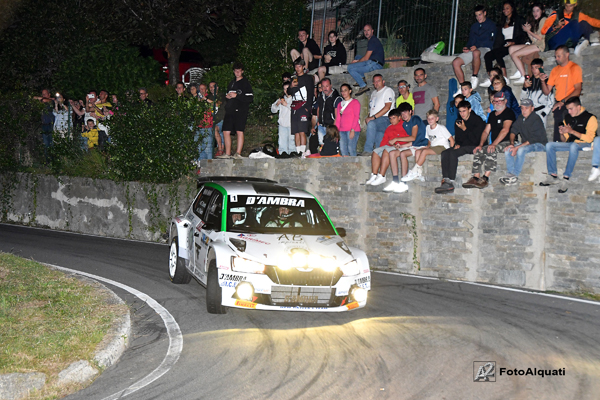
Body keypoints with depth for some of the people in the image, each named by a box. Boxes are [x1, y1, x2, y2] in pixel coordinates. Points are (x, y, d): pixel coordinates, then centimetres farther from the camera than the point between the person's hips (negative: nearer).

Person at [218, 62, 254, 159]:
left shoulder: (245, 83, 0)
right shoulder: (232, 82, 21)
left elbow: (250, 98, -9)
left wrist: (236, 96, -14)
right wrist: (227, 96, 6)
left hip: (240, 111, -7)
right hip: (230, 111, 7)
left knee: (239, 131, -9)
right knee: (226, 132, 3)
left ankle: (238, 153, -8)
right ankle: (227, 154, 8)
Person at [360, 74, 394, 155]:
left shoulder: (388, 90, 3)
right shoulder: (374, 93, 28)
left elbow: (387, 107, -11)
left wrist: (373, 117, -17)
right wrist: (368, 117, 4)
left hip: (384, 119, -8)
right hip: (375, 121, 8)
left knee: (371, 124, -36)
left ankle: (368, 150, -43)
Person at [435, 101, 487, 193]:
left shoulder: (478, 120, -7)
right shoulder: (458, 121, 13)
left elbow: (475, 140, -13)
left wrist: (465, 129, -16)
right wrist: (457, 144, 0)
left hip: (473, 147, -7)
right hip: (462, 146, 7)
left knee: (453, 153, -31)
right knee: (445, 153, -21)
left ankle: (450, 182, -34)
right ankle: (445, 180, -31)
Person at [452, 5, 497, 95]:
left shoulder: (491, 25, 6)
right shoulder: (474, 26, 25)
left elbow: (490, 42, -5)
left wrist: (477, 46, -18)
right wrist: (467, 47, -2)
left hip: (485, 49, -6)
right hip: (473, 50, 6)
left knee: (476, 53, -43)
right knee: (456, 62, -17)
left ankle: (474, 77, -30)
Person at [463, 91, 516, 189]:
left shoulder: (509, 113, -4)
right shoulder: (492, 115, 20)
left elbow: (505, 129, -18)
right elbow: (486, 131, 18)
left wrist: (494, 144, -27)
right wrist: (481, 145, -1)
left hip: (506, 143, -7)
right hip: (494, 144, 8)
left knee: (491, 150, -33)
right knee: (479, 151, -15)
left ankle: (485, 178, -38)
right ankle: (476, 178, -22)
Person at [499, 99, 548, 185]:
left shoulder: (536, 120, -18)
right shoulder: (520, 118, 6)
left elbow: (533, 139, -23)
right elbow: (513, 131, 10)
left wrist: (517, 147, -26)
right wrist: (512, 143, -11)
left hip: (539, 144, -8)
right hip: (525, 143, 8)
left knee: (521, 150, -34)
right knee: (508, 149, -12)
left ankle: (514, 176, -28)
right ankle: (510, 173, -16)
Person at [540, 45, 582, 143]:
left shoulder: (574, 68, -2)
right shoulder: (555, 70, 15)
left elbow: (578, 90, -11)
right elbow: (547, 92, 14)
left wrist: (563, 101, -18)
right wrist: (543, 81, -5)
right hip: (558, 105, 5)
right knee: (557, 138, -1)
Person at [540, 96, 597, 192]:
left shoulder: (590, 118, -7)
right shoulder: (568, 118, 13)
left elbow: (589, 138, -17)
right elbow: (564, 140, 16)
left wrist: (572, 131, -19)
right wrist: (562, 134, -8)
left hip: (585, 145, -7)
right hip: (571, 144, 7)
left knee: (573, 146, -40)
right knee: (549, 145, -12)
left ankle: (566, 179, -41)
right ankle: (553, 176, -17)